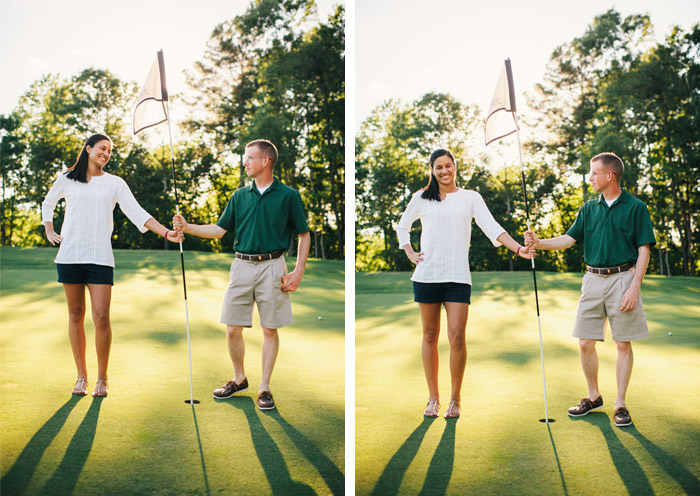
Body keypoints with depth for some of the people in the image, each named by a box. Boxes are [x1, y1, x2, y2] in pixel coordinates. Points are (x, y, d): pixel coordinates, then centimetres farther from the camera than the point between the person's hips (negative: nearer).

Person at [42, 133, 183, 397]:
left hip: (100, 257, -1)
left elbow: (137, 213, -1)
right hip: (69, 255, 1)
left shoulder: (115, 183, 8)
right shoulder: (66, 179, 10)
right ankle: (81, 376, 15)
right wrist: (49, 232, 15)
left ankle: (102, 379, 4)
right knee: (75, 315, 5)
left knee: (101, 317, -8)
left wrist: (166, 232, -13)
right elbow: (47, 204, 28)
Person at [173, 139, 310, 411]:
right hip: (242, 265, 4)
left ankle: (264, 388, 11)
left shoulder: (288, 196, -1)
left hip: (272, 267, -4)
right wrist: (187, 227, 2)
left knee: (270, 329, 2)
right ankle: (239, 379, 24)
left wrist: (298, 272, -6)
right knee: (233, 329, 4)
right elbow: (220, 229, 14)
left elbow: (304, 235, 2)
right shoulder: (240, 196, 10)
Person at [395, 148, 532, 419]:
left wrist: (518, 247, -17)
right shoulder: (421, 199, 10)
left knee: (457, 337, -8)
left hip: (458, 277, -1)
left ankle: (455, 399, 5)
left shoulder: (471, 198, 8)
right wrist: (410, 254, 9)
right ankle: (433, 398, 14)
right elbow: (402, 227, 24)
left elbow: (491, 227, -3)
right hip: (426, 275, 1)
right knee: (430, 335, 5)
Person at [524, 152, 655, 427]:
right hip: (593, 279, 5)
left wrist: (634, 287, -13)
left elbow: (643, 250, -5)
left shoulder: (635, 207, -3)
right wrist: (539, 243, -6)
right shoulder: (589, 208, 12)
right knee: (585, 343, 4)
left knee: (623, 344, 1)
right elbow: (571, 238, 10)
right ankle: (594, 397, 21)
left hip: (622, 279, -4)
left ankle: (620, 404, 10)